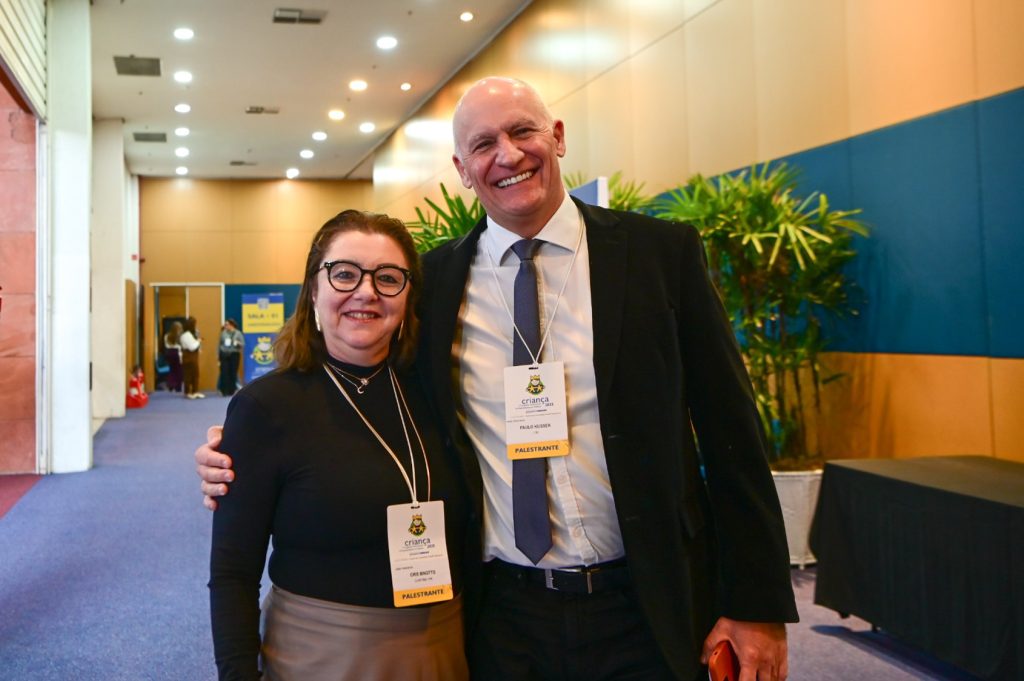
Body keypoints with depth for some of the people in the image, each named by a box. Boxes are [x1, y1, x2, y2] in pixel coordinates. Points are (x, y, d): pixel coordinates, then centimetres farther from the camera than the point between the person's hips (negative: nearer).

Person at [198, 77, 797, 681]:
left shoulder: (661, 252, -4)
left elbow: (732, 433, -3)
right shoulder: (433, 279, 0)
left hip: (648, 613, -1)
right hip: (501, 614, 1)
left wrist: (759, 605, -4)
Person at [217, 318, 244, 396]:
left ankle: (232, 391, 8)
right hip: (224, 355, 1)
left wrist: (237, 343, -21)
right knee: (224, 372, -5)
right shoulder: (223, 333, 5)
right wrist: (218, 354, 5)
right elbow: (219, 344, 9)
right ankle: (225, 391, -1)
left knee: (233, 373, 0)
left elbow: (243, 344, 0)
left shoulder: (238, 333, 1)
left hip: (234, 355, -1)